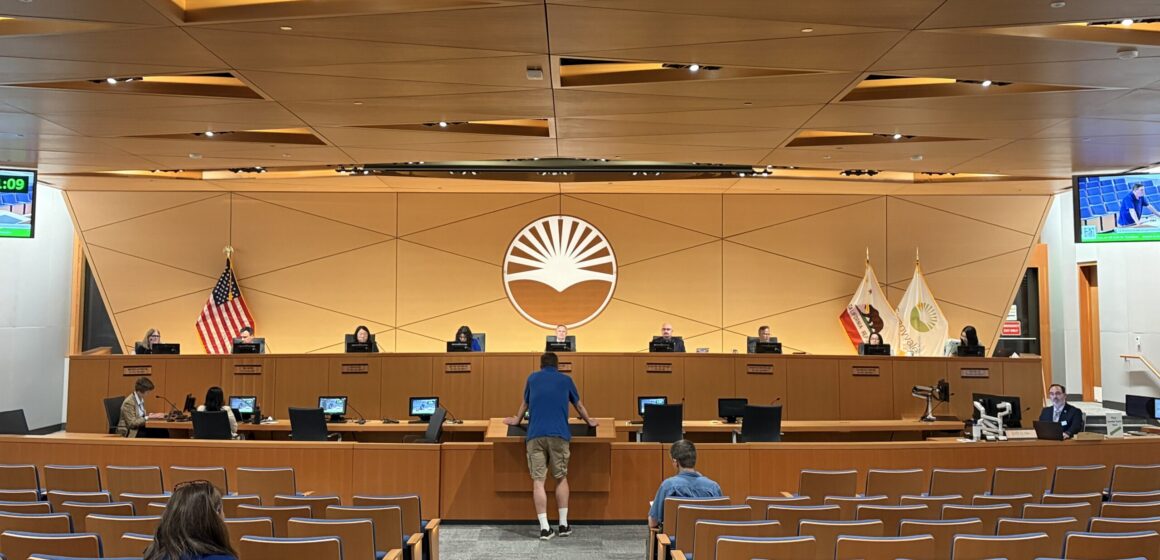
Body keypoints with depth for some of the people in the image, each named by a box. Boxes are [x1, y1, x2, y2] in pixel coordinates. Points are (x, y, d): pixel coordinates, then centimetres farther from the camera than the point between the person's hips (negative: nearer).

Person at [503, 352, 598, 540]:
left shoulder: (532, 378, 16)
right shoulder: (566, 380, 14)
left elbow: (524, 404, 28)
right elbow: (579, 405, 26)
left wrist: (517, 420, 47)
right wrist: (589, 421, 44)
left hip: (535, 435, 0)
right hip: (559, 434, 0)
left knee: (538, 481, 0)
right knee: (561, 478, 13)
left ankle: (545, 528, -4)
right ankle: (563, 525, 14)